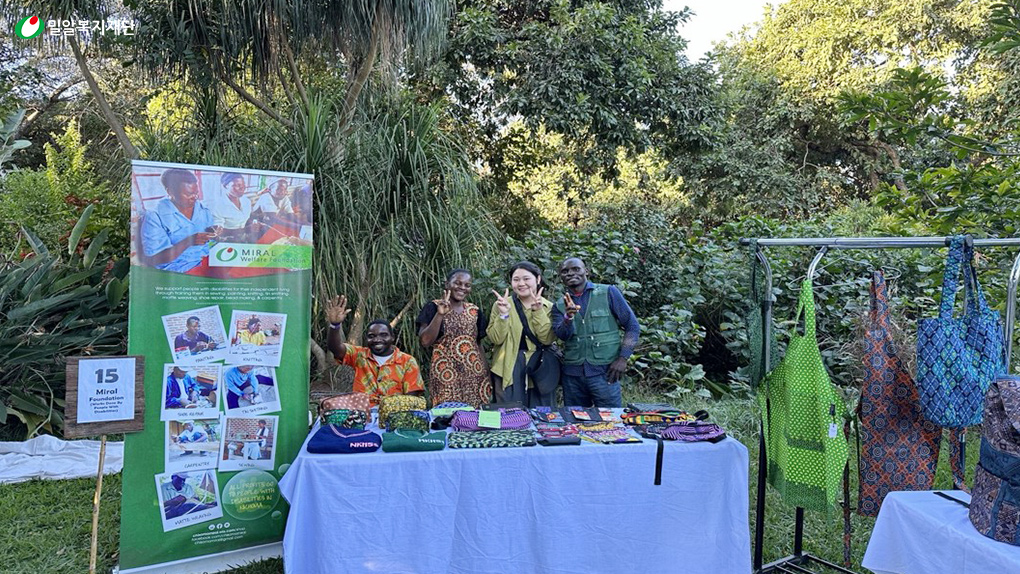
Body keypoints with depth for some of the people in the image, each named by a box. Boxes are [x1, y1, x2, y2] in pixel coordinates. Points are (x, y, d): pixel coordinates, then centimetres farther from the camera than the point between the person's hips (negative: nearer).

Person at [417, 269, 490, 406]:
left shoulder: (475, 311, 11)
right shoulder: (434, 307, -2)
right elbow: (425, 341, -12)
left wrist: (487, 374, 11)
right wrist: (440, 314, -20)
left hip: (475, 376, 4)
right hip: (446, 374, -4)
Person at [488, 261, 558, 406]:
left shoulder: (548, 307, 2)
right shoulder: (501, 304, 1)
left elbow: (547, 339, -10)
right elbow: (496, 339, -6)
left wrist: (538, 311, -19)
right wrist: (503, 314, -19)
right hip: (509, 369, -1)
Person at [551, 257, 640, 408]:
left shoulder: (608, 292, 0)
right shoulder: (559, 306, 10)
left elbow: (632, 326, 1)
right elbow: (562, 335, -7)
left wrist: (622, 359, -8)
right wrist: (568, 316, -27)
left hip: (604, 371, -3)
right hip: (572, 373, 3)